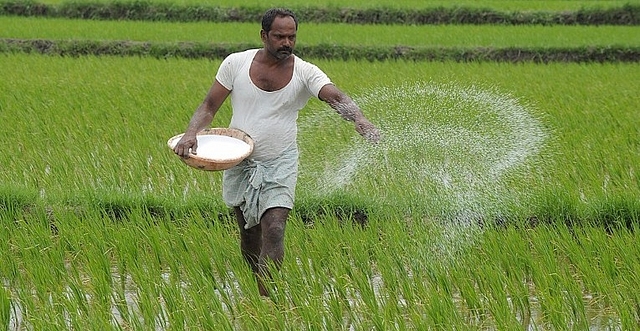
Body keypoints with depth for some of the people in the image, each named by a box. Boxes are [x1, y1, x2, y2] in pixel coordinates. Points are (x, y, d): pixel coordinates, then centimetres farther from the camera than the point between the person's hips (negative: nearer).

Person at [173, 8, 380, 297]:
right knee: (249, 234, 12)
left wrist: (359, 120, -45)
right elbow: (209, 107, 1)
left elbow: (336, 97, -24)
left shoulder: (305, 73, -8)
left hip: (280, 165, -2)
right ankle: (261, 289, 33)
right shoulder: (236, 63, -4)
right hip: (240, 162, 2)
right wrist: (191, 134, -18)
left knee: (274, 230, -17)